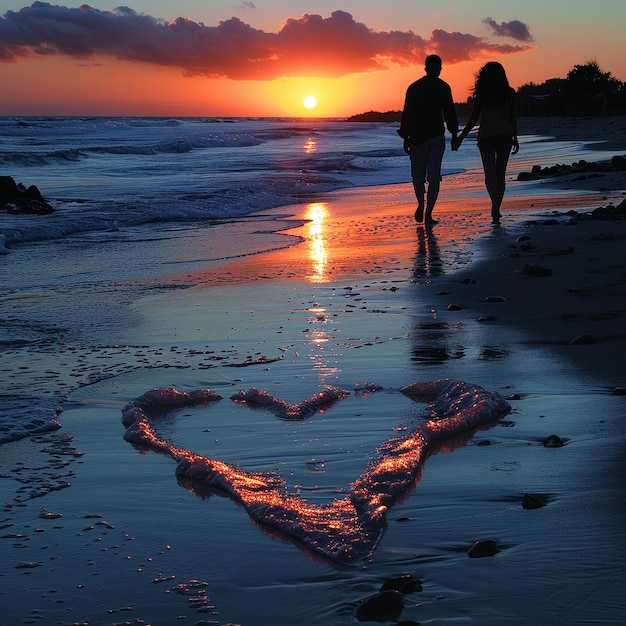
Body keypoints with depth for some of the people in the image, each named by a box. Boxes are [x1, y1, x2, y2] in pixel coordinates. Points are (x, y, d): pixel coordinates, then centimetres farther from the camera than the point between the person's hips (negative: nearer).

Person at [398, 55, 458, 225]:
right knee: (434, 176, -1)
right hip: (437, 136, -1)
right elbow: (449, 113, -2)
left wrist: (405, 137, 7)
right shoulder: (443, 87, 0)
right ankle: (428, 213, -6)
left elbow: (406, 113, 2)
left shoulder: (413, 87, 4)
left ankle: (421, 205, 4)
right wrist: (454, 134, 6)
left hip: (417, 136, 1)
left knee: (418, 174, 16)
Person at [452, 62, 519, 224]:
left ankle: (495, 204, -26)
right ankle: (496, 210, 13)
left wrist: (460, 137, 1)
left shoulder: (482, 94, -4)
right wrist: (515, 138, 18)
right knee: (500, 173, 10)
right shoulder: (509, 93, 3)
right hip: (505, 136, 2)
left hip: (486, 136, -2)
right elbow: (512, 118, 7)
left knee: (490, 173, -2)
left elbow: (474, 118, -5)